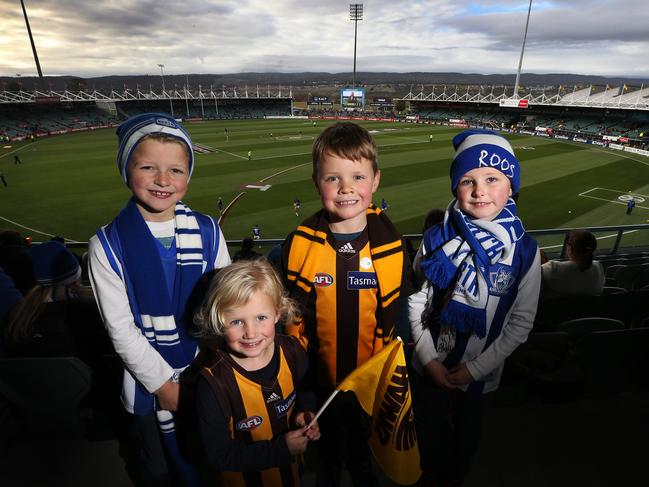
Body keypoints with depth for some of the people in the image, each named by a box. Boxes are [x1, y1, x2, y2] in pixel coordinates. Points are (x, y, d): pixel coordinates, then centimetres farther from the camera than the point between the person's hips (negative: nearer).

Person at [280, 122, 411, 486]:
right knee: (328, 427, 28)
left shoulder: (392, 243, -17)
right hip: (320, 372, 0)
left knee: (362, 424, 29)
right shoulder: (300, 245, -19)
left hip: (371, 372, 1)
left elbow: (394, 313, -7)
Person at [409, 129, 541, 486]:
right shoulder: (437, 239, -15)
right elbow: (415, 302, -9)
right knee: (430, 432, 20)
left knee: (467, 433, 24)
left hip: (481, 371, 1)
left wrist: (476, 368, -12)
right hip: (430, 366, 0)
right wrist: (429, 359, -13)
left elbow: (521, 323, -8)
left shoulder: (525, 251, -14)